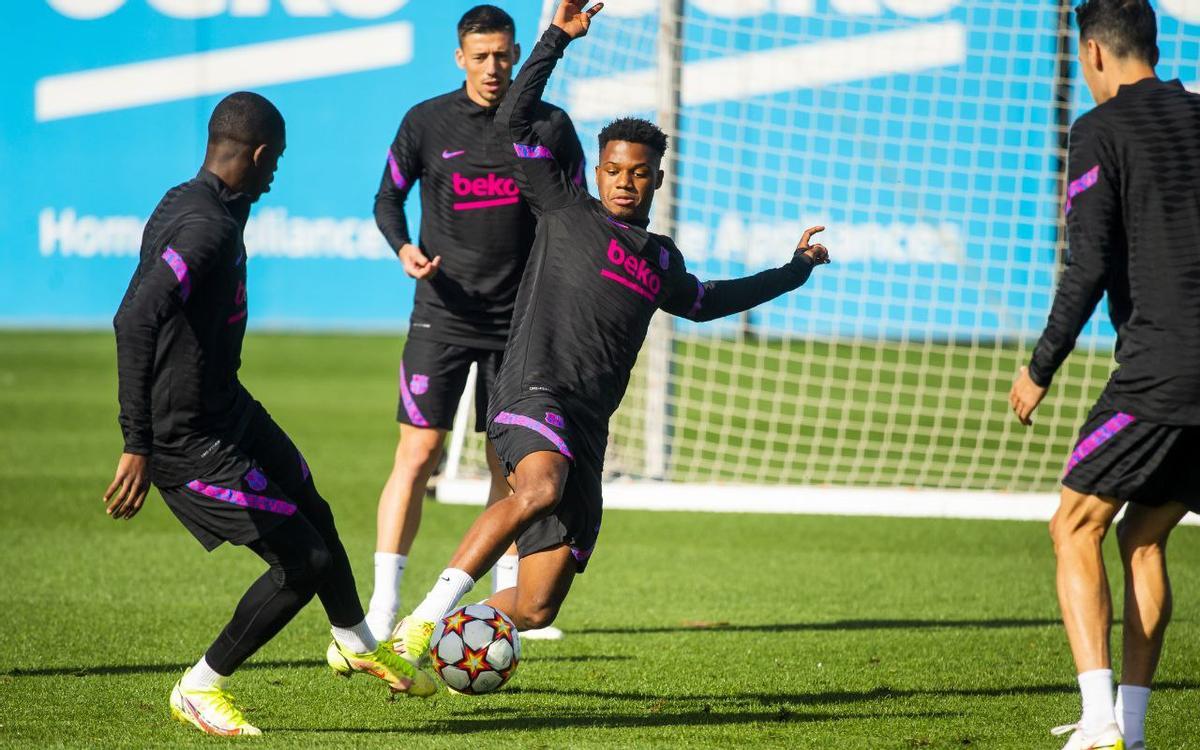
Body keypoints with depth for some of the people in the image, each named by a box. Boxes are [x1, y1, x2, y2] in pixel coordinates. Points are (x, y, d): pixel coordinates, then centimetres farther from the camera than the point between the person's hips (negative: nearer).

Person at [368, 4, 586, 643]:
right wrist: (404, 248, -10)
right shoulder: (427, 123, -1)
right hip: (441, 317, -2)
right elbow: (388, 197, 9)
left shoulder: (550, 127, 1)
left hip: (518, 320, 2)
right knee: (418, 453, -8)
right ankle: (384, 602, -6)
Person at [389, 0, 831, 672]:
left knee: (536, 608, -5)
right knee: (541, 489, -41)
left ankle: (435, 642, 20)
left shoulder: (661, 259, 25)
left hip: (588, 429, 6)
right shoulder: (567, 211, 10)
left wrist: (794, 271, 51)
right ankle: (430, 613, -36)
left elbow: (703, 301, 47)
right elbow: (515, 121, 2)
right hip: (536, 393, -6)